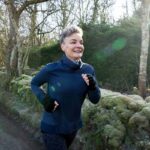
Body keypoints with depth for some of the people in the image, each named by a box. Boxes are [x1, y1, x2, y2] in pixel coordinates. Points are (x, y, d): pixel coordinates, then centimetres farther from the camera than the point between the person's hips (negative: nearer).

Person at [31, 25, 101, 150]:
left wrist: (93, 87, -25)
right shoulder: (51, 69, -21)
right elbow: (34, 84, -2)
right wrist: (43, 98, -20)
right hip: (52, 128, -5)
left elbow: (95, 100, -5)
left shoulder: (88, 70, -11)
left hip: (73, 126, 5)